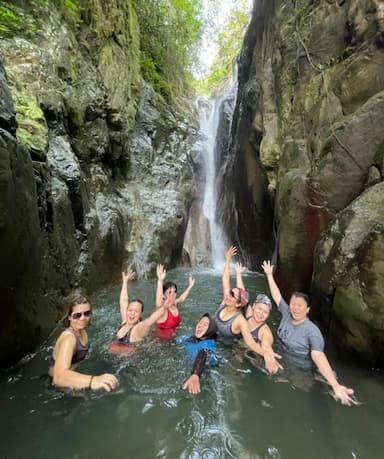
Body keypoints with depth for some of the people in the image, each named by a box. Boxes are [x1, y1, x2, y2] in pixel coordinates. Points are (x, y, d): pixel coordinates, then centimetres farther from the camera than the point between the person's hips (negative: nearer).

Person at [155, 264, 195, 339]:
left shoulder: (175, 304, -2)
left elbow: (182, 298, 20)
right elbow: (159, 303, -44)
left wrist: (190, 286, 25)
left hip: (173, 337, 7)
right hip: (162, 340, -7)